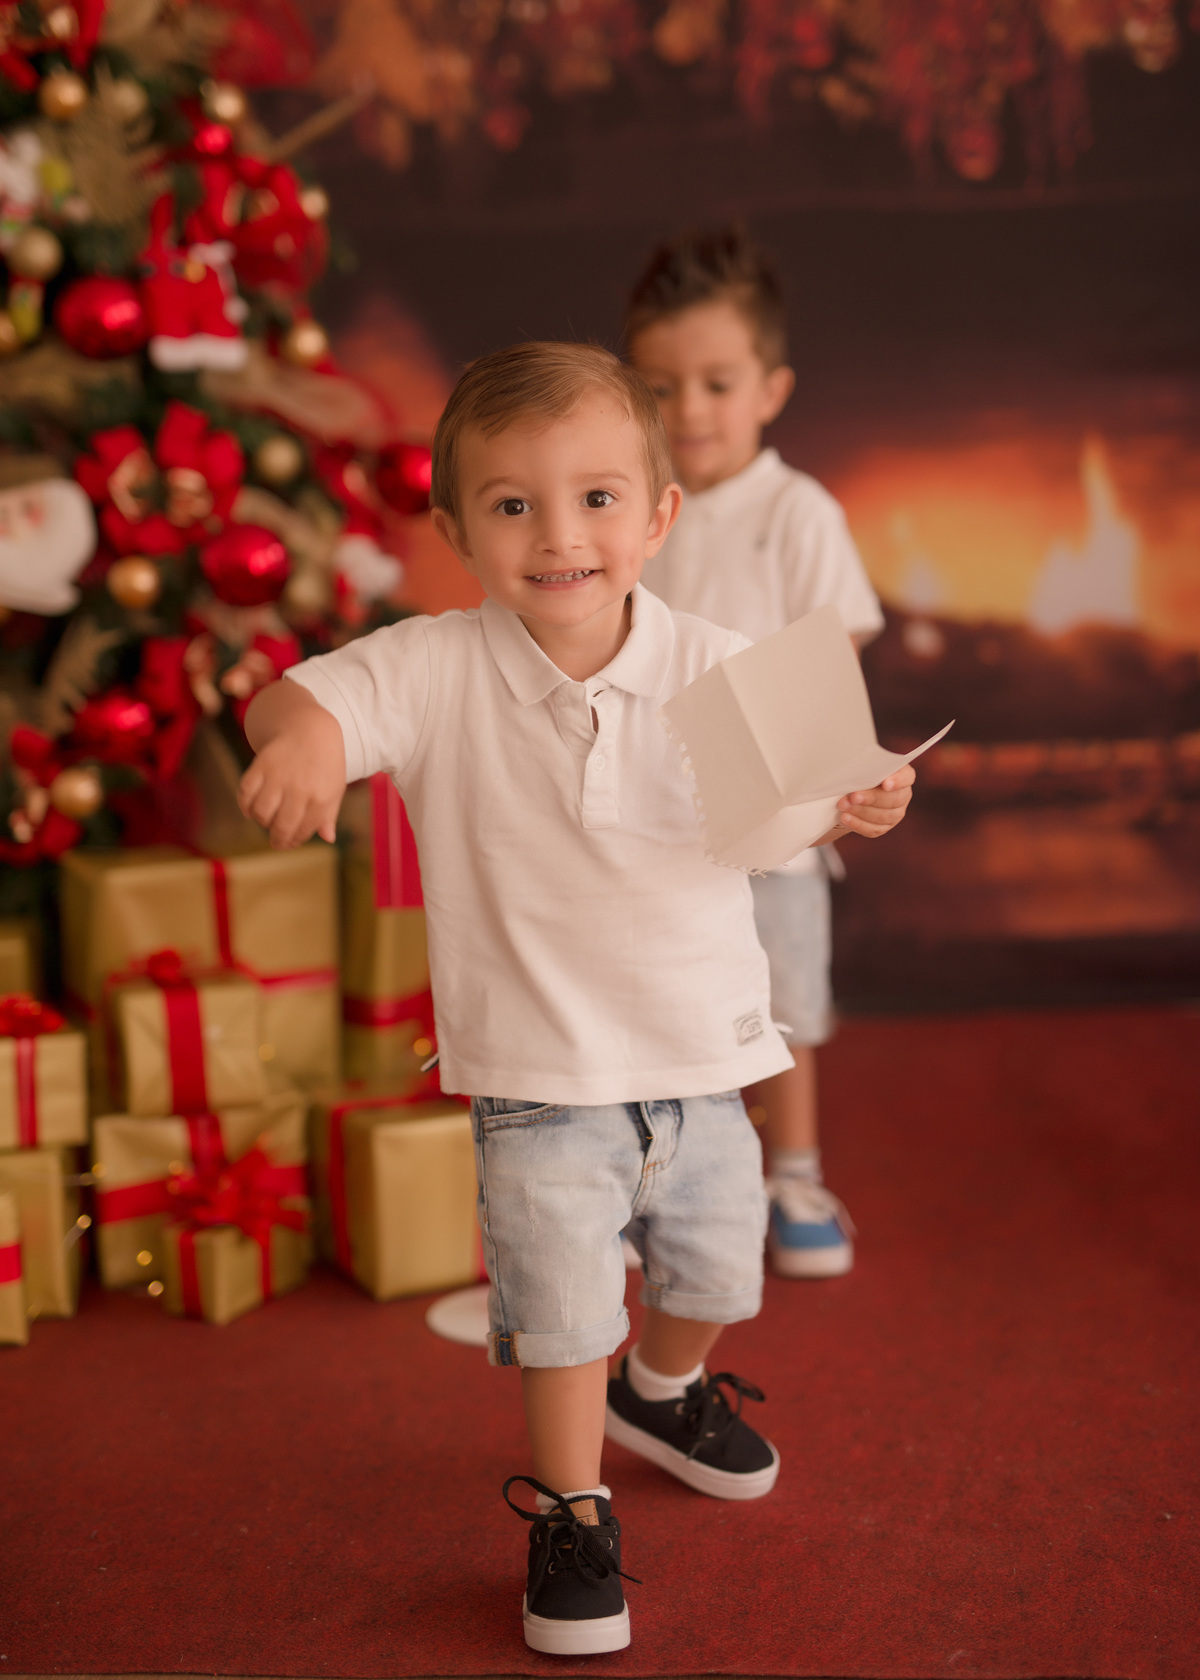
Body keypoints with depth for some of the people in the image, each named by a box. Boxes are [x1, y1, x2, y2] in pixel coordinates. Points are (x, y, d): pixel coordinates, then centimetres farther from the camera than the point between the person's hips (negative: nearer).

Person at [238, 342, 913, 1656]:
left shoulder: (714, 671, -9)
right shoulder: (438, 673, -14)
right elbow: (301, 698, -20)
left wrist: (859, 802, -24)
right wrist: (298, 735, -43)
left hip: (703, 1053, 3)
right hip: (541, 1075, -3)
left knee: (714, 1270, 22)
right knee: (561, 1305, -1)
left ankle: (664, 1394, 56)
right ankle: (571, 1513, 26)